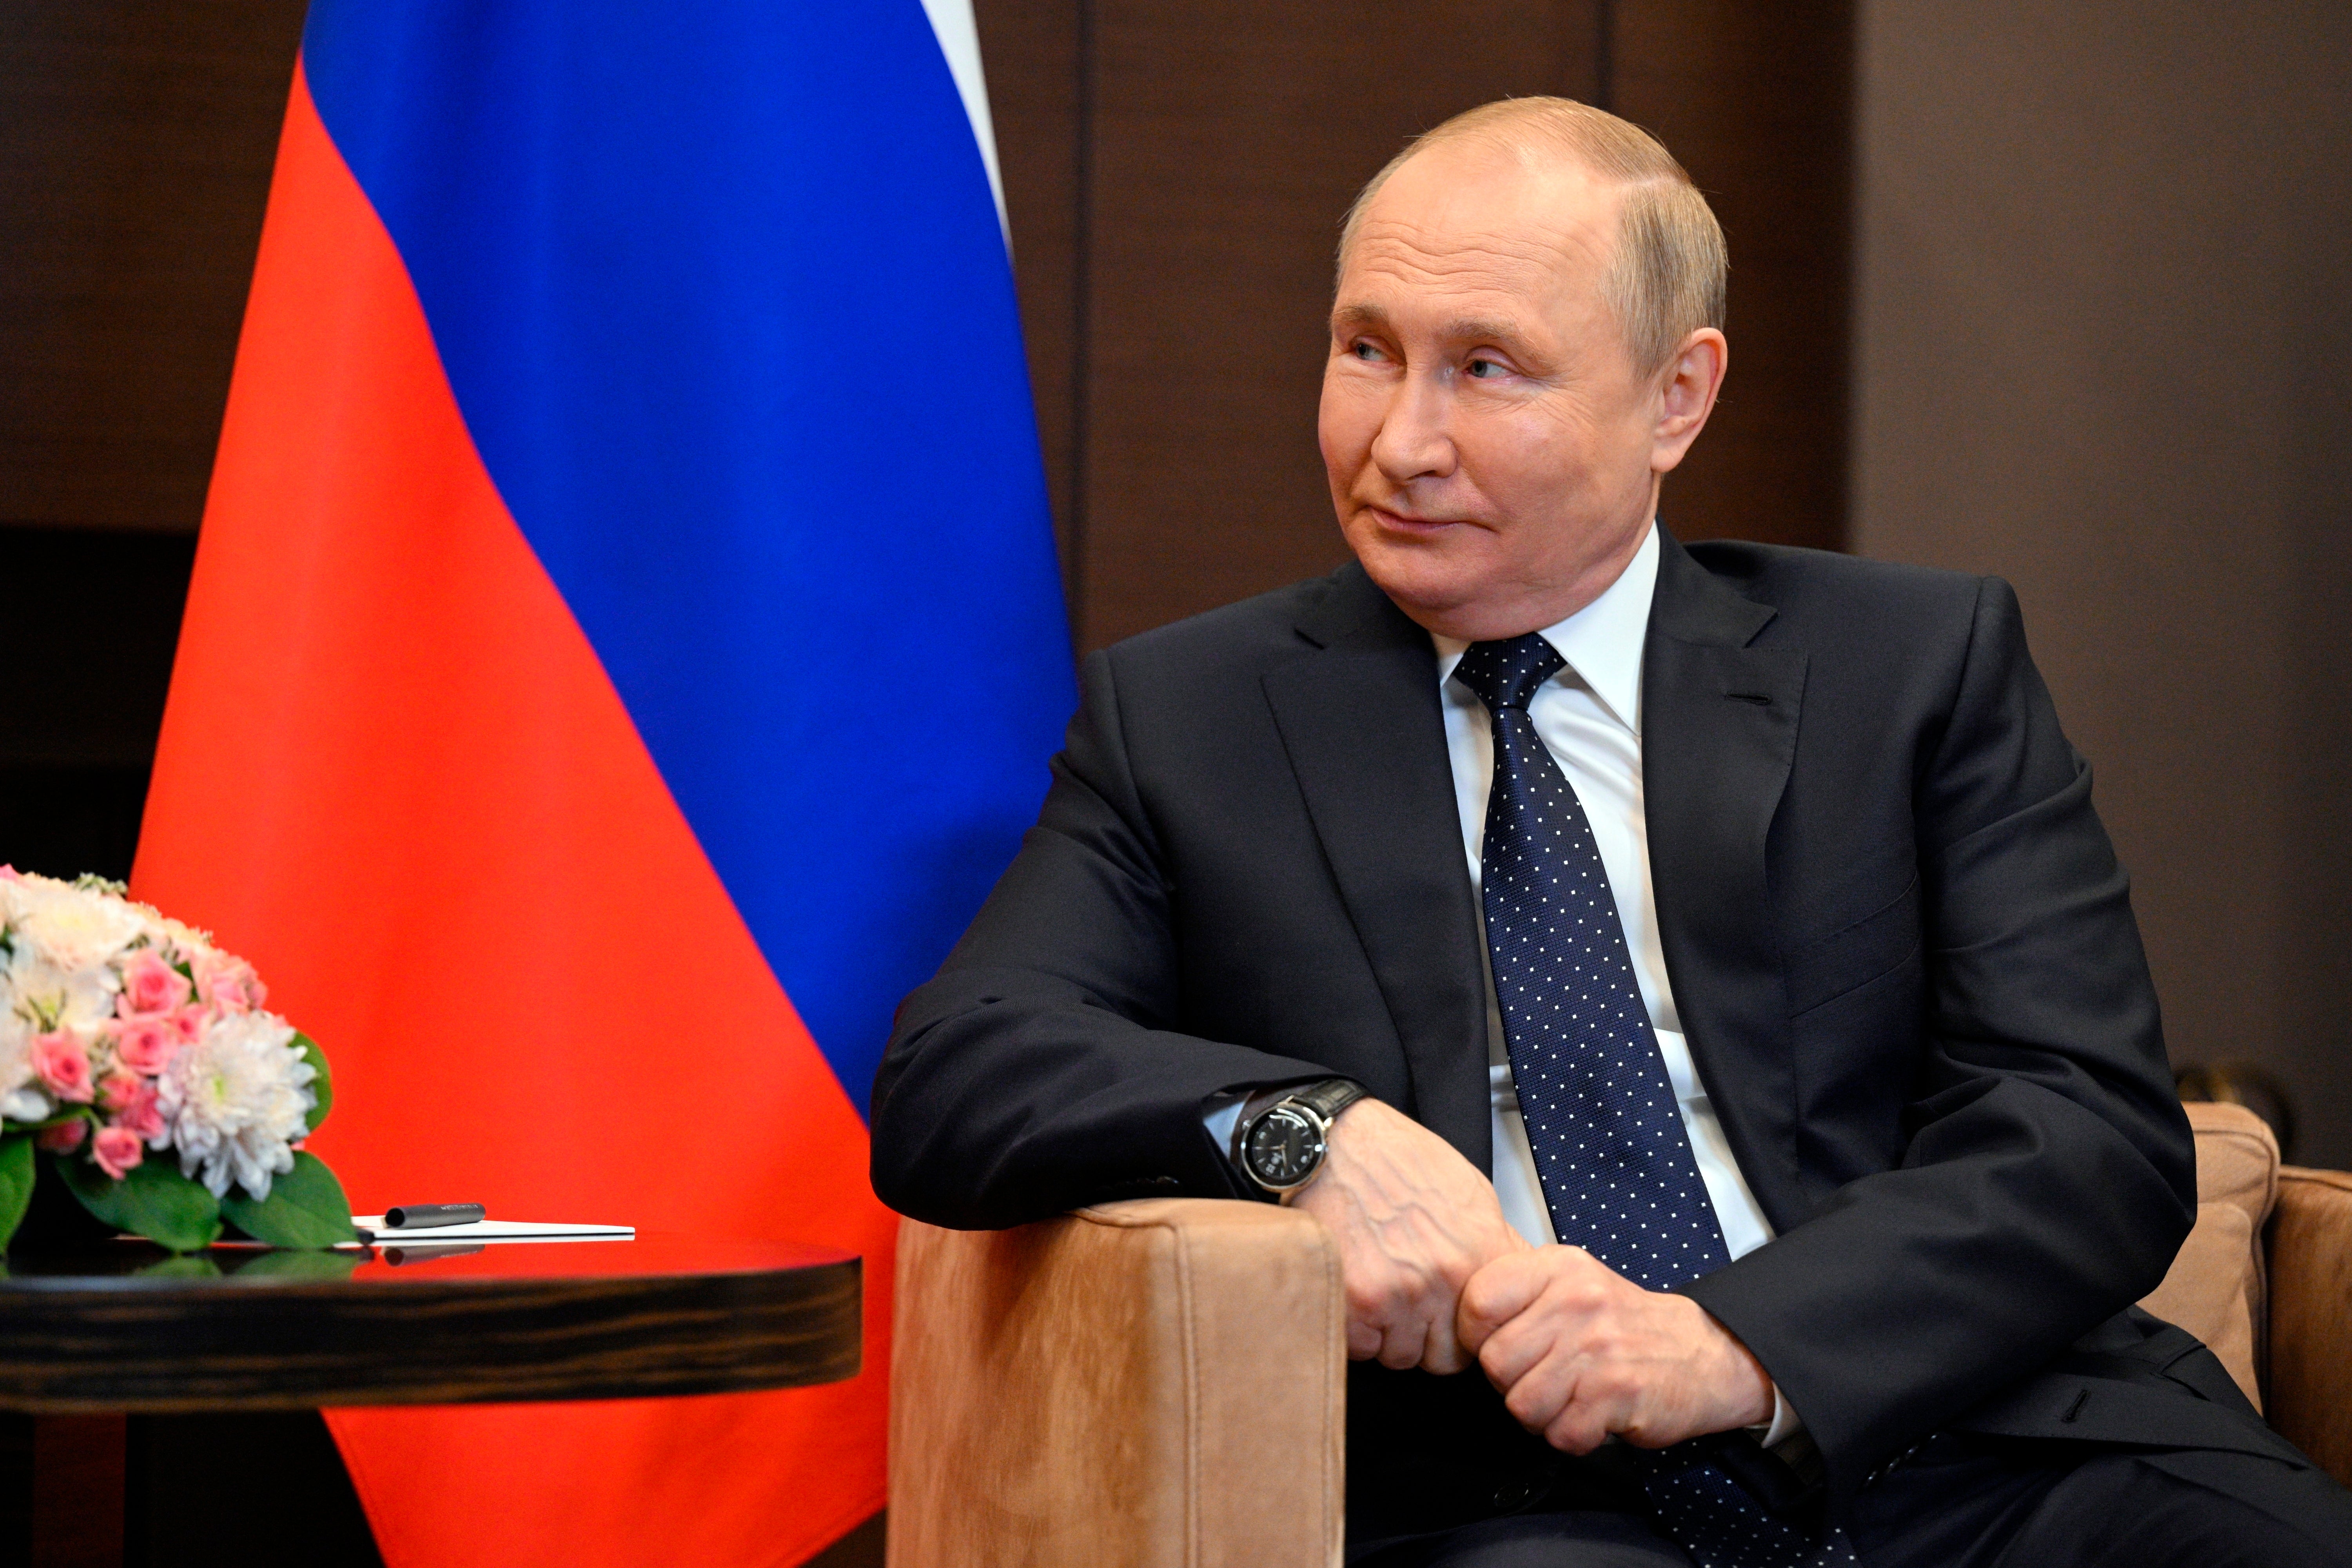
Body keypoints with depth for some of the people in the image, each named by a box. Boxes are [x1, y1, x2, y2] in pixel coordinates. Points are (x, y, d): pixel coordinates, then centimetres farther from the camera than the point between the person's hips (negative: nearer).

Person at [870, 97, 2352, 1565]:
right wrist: (1305, 1127, -16)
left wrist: (1737, 1343, -15)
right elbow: (945, 1078, 3)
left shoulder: (1923, 663, 11)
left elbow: (2100, 1125, 1)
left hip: (1968, 1439, 2)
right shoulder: (1182, 717, 13)